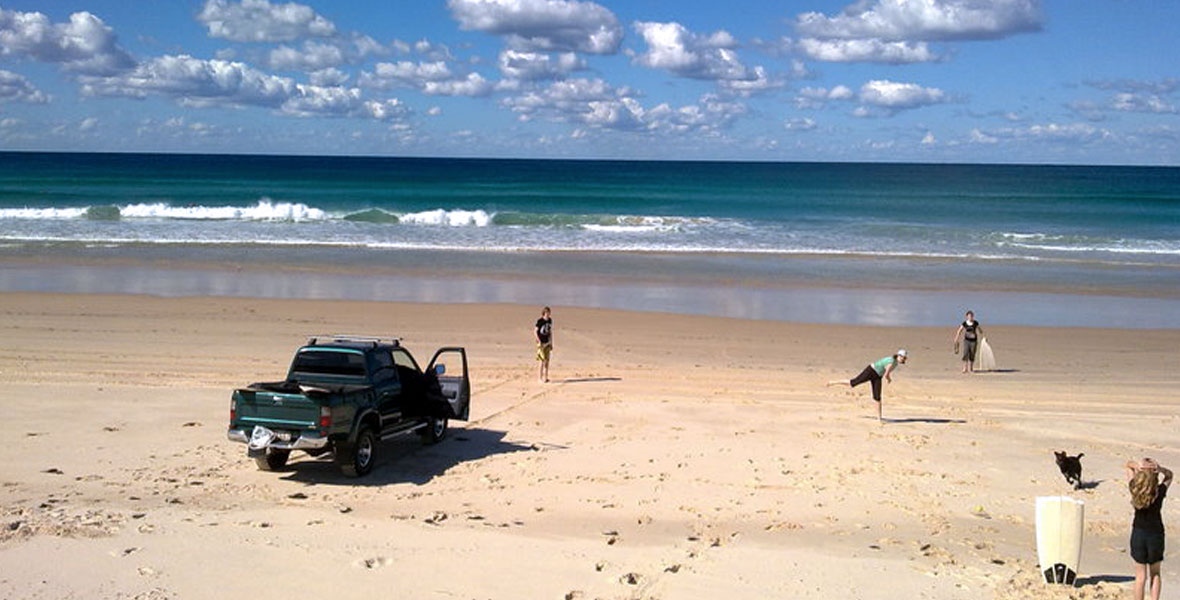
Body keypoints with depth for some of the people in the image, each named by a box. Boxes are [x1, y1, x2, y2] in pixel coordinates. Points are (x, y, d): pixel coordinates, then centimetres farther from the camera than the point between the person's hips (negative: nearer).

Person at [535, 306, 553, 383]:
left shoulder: (550, 320, 7)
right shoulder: (540, 321, -12)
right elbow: (535, 331, -10)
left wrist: (551, 343, 15)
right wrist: (539, 341, -17)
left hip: (547, 342, 6)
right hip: (541, 343, -6)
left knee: (547, 360, 6)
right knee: (542, 360, -8)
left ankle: (545, 377, 13)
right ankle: (540, 377, -1)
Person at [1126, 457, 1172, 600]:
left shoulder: (1135, 489, -14)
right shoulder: (1160, 492, -15)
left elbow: (1128, 465, 1)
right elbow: (1169, 475, 5)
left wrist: (1136, 465, -21)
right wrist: (1160, 469, -16)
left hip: (1138, 534, 0)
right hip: (1156, 534, 0)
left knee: (1141, 575, 8)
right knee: (1155, 573, 17)